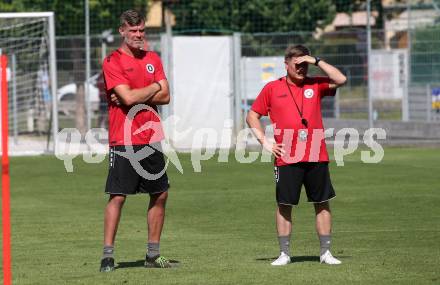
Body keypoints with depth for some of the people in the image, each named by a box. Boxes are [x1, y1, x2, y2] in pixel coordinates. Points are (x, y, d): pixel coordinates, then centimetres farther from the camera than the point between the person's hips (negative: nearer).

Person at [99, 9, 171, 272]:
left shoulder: (153, 59, 12)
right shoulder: (112, 62, -6)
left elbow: (165, 97, 3)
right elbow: (128, 97, -18)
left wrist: (135, 96, -11)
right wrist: (154, 87, -3)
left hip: (151, 138, 6)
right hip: (124, 140, -6)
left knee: (160, 195, 9)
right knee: (117, 197, -8)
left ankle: (153, 254, 19)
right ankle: (108, 255, -4)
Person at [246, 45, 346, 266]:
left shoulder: (315, 85, 10)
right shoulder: (272, 88, 6)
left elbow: (341, 80, -5)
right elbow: (252, 116, 11)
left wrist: (317, 61, -5)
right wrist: (265, 142, 1)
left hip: (316, 157, 1)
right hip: (286, 159, -1)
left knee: (322, 204, 3)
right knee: (284, 205, 0)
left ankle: (326, 252, 10)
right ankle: (284, 254, 8)